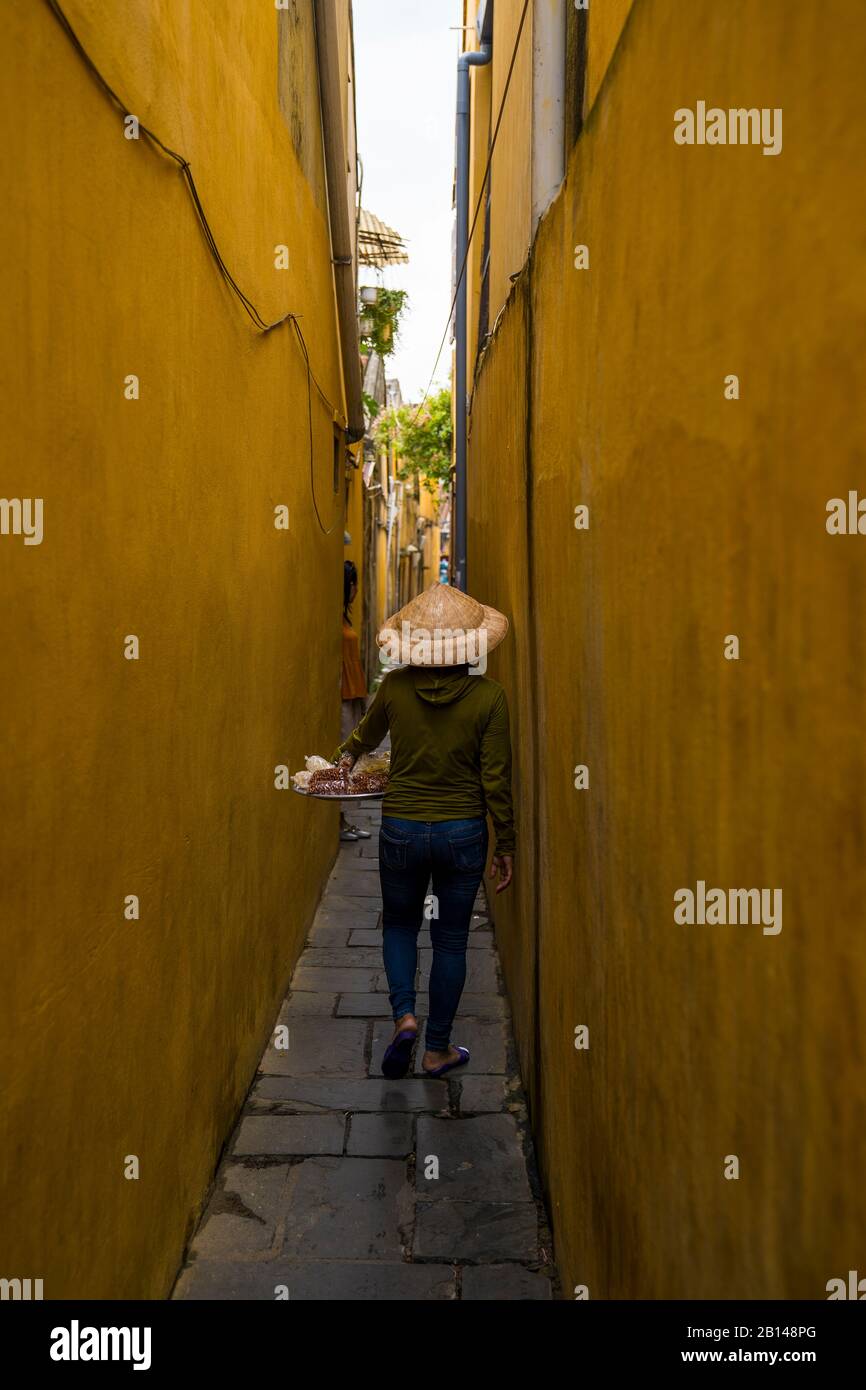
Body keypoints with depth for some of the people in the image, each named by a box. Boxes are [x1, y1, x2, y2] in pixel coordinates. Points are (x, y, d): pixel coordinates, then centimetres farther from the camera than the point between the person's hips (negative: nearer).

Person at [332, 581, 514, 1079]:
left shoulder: (396, 687, -7)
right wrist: (506, 846, 2)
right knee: (451, 941, 15)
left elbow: (367, 734, 13)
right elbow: (496, 778, -9)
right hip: (463, 833, -1)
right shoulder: (489, 696, -12)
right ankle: (437, 1049, 25)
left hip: (402, 831, 1)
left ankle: (404, 1015, 5)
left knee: (400, 925, 24)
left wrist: (346, 753, 36)